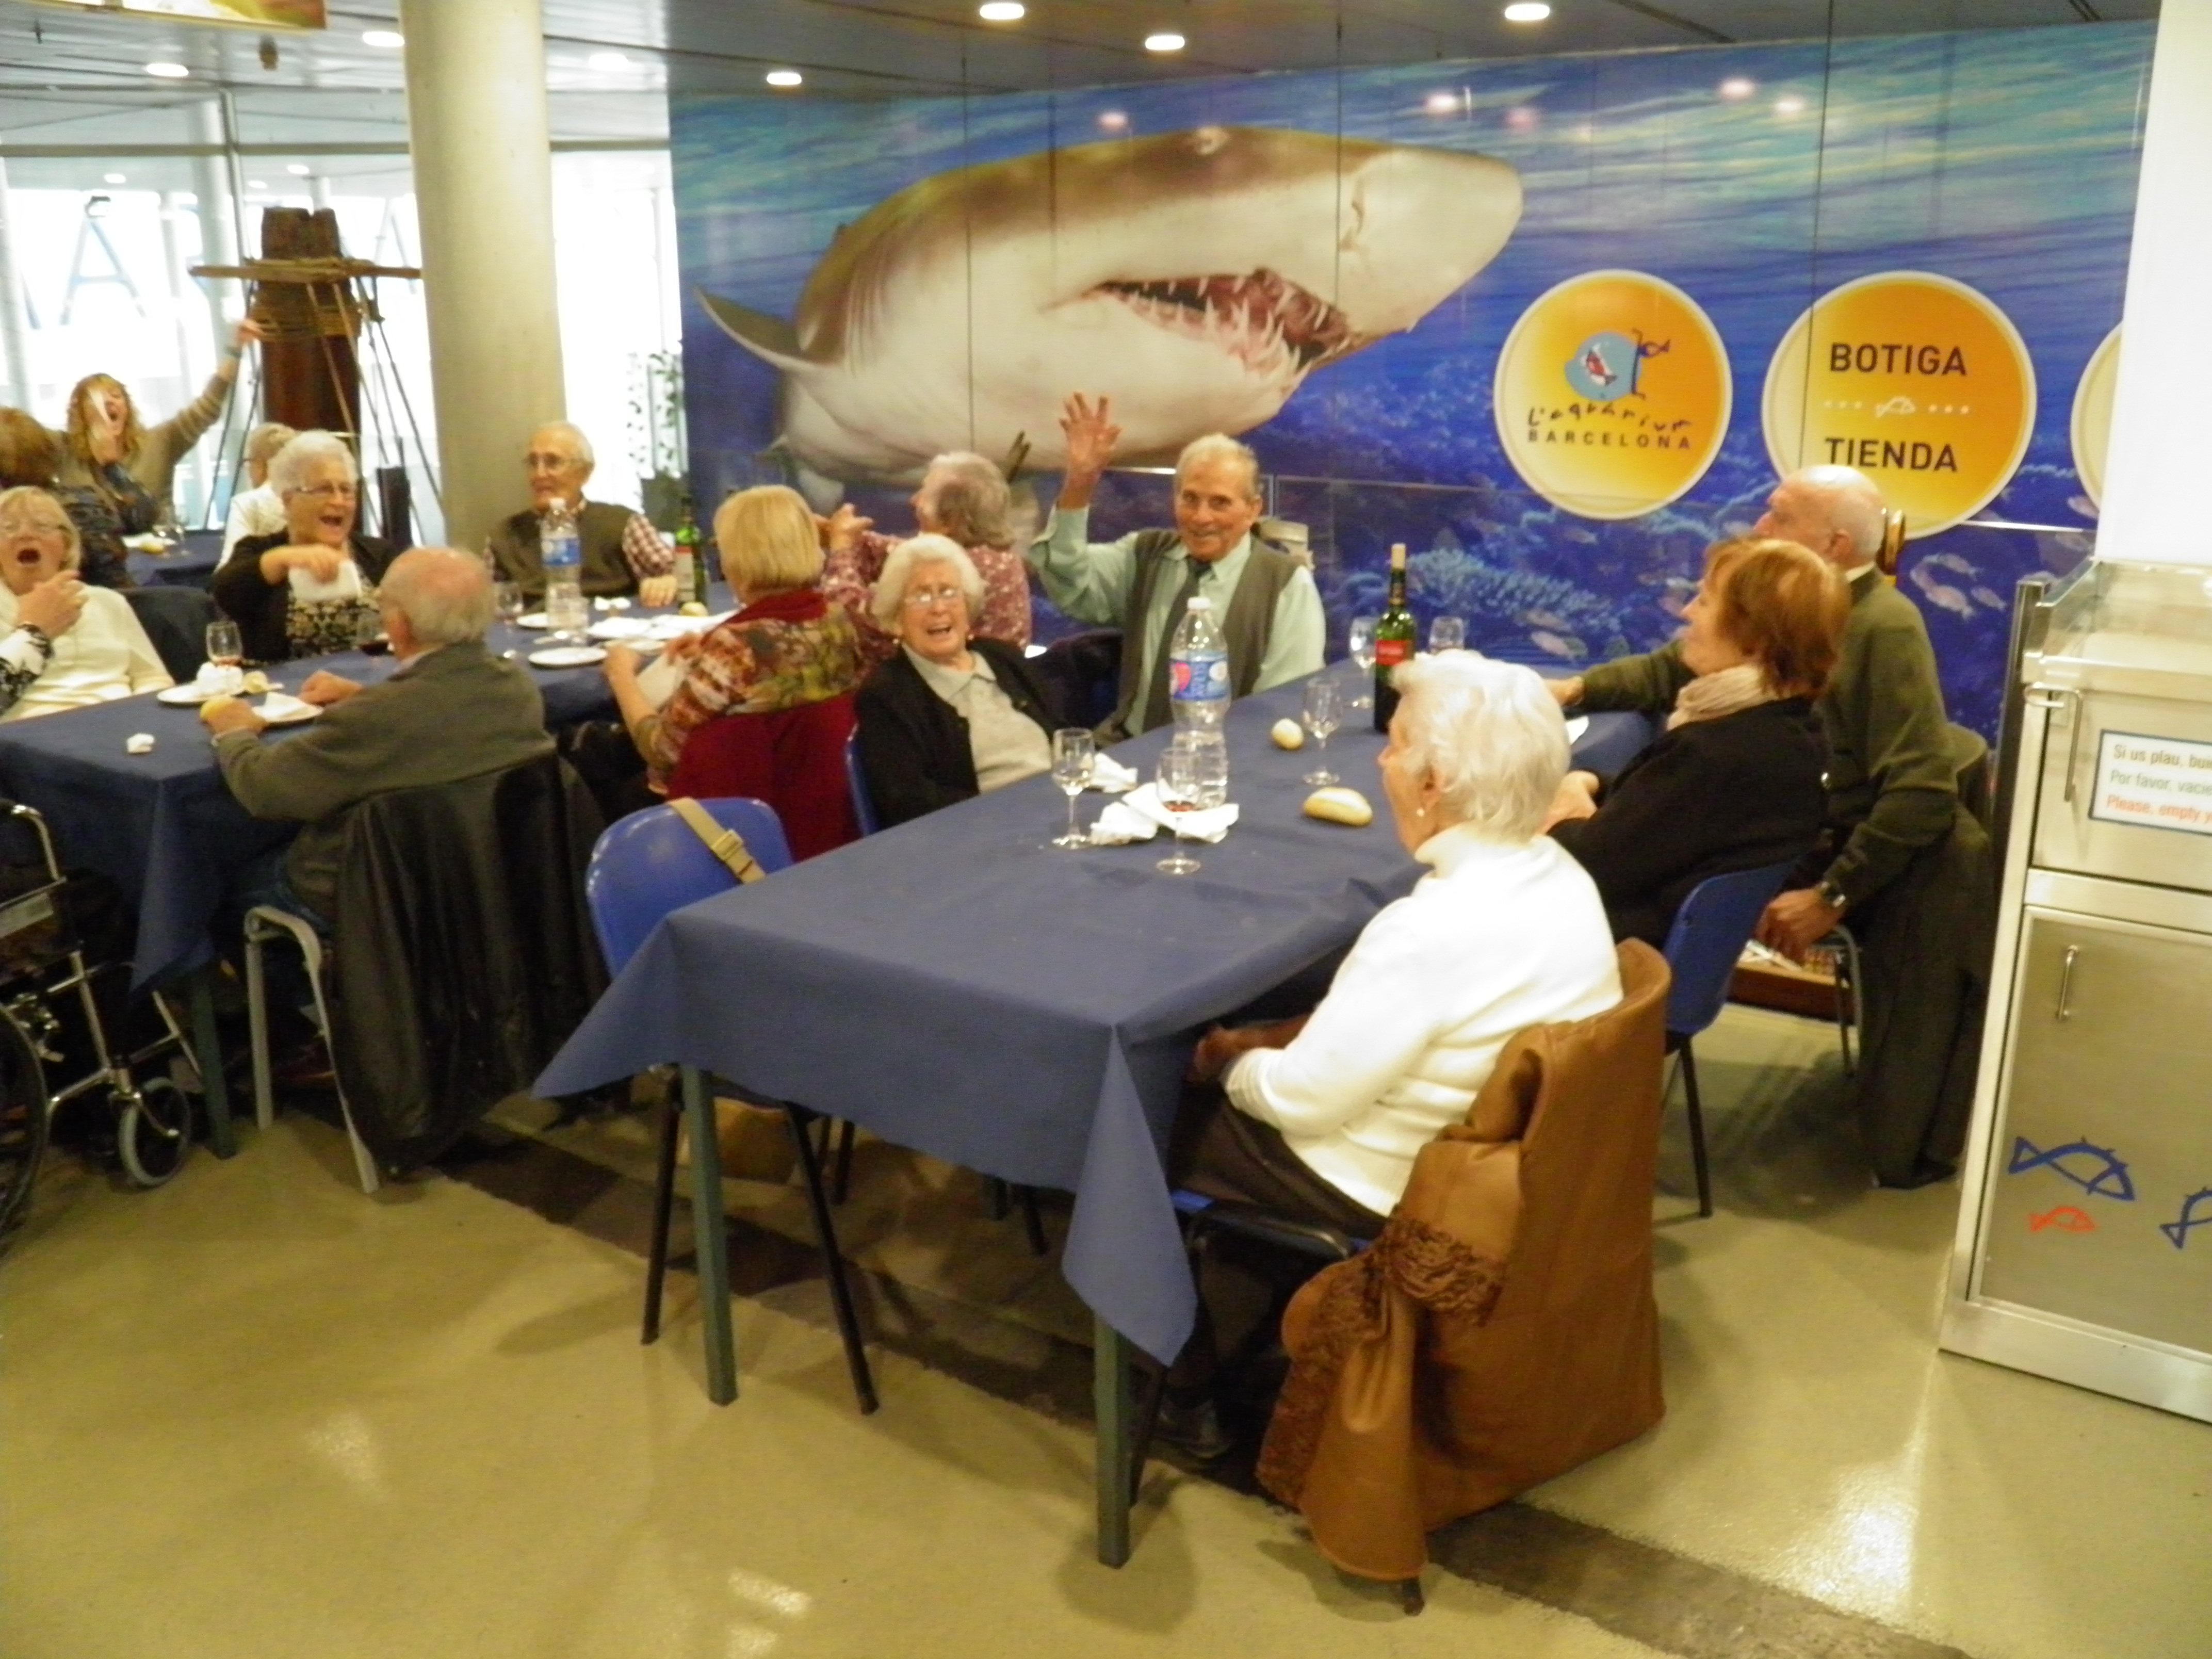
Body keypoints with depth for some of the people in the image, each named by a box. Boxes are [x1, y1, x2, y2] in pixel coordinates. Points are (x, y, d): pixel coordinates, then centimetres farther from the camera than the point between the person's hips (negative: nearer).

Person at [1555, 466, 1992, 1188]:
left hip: (1912, 875, -8)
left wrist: (1831, 896, -27)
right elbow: (1675, 670, 14)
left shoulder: (1885, 628, -24)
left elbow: (1921, 796, -29)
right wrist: (1577, 689, 0)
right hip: (1823, 842, 8)